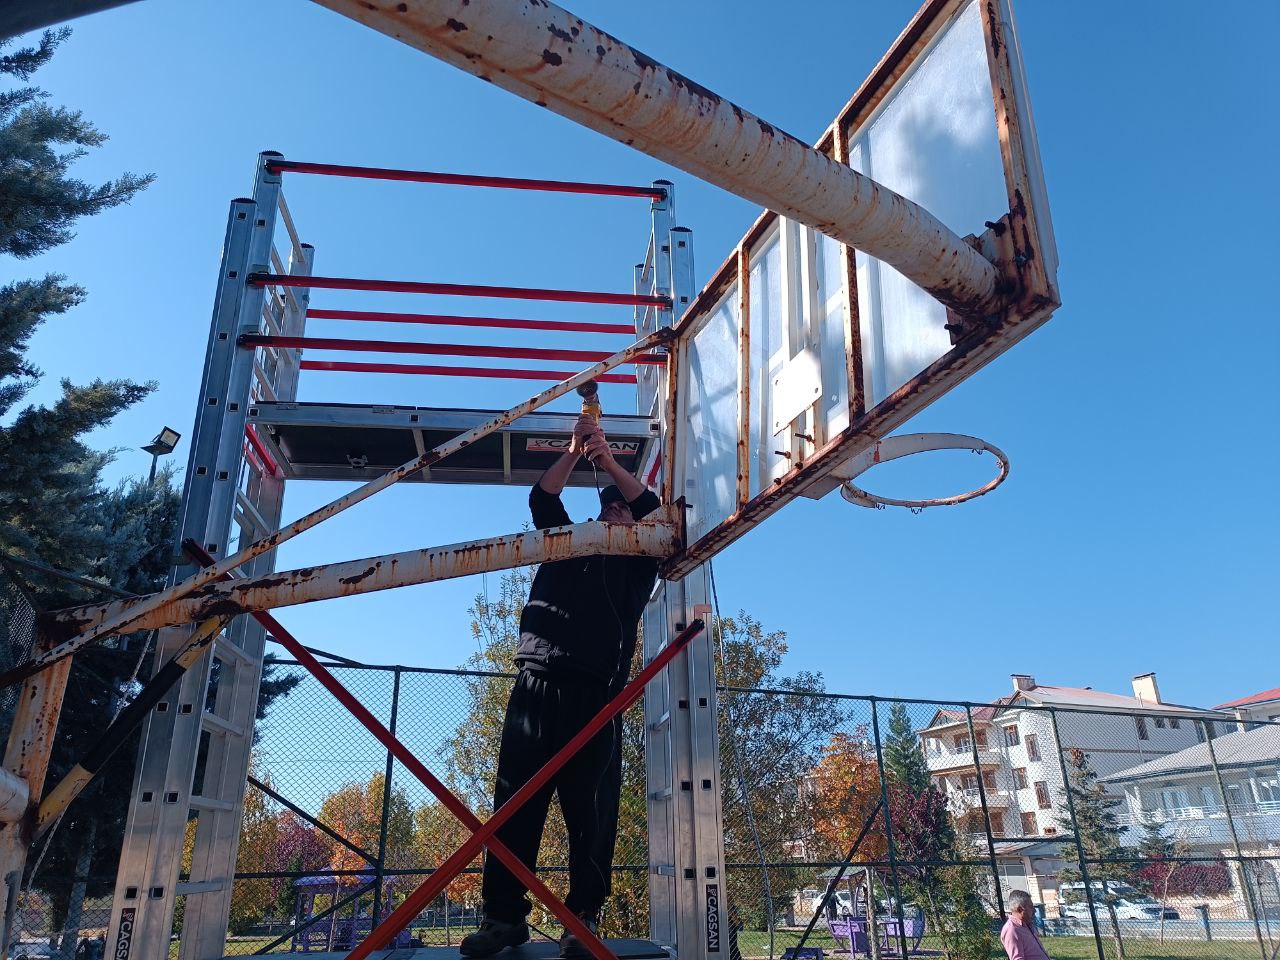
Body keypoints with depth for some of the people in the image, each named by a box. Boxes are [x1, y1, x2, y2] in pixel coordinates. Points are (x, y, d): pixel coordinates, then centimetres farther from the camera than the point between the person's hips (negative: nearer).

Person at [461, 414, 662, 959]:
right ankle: (503, 915, 3)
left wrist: (609, 461, -2)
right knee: (515, 802, -3)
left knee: (590, 809, -5)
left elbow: (656, 512, 5)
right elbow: (542, 500, 14)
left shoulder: (639, 564, 19)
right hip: (536, 683, 2)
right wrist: (575, 453, 3)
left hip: (595, 692, -2)